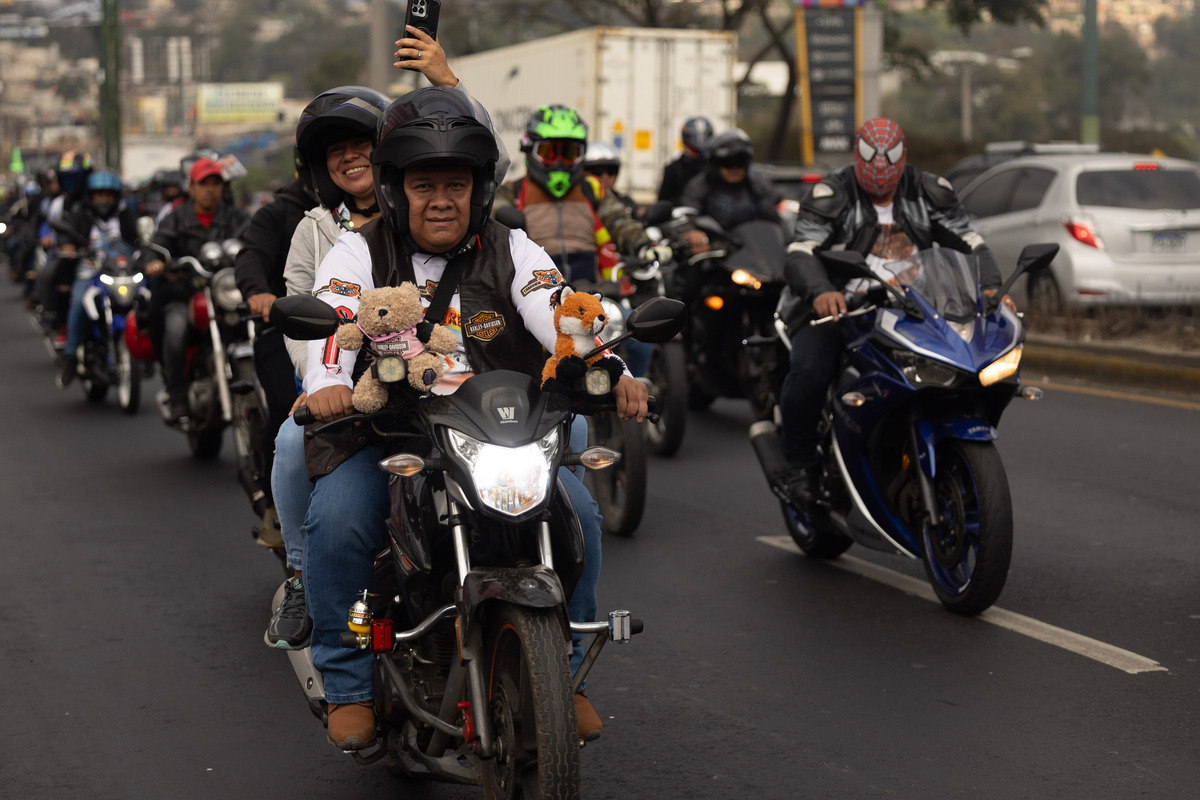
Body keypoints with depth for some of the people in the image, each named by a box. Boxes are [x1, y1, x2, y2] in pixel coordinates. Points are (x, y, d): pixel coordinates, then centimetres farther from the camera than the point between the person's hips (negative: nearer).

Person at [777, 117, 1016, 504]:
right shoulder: (832, 194, -4)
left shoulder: (929, 192, 8)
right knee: (810, 371, -32)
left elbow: (970, 242, 5)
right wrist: (821, 292, -38)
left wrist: (990, 287, -16)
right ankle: (799, 462, -6)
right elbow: (800, 252, -16)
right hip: (837, 307, -3)